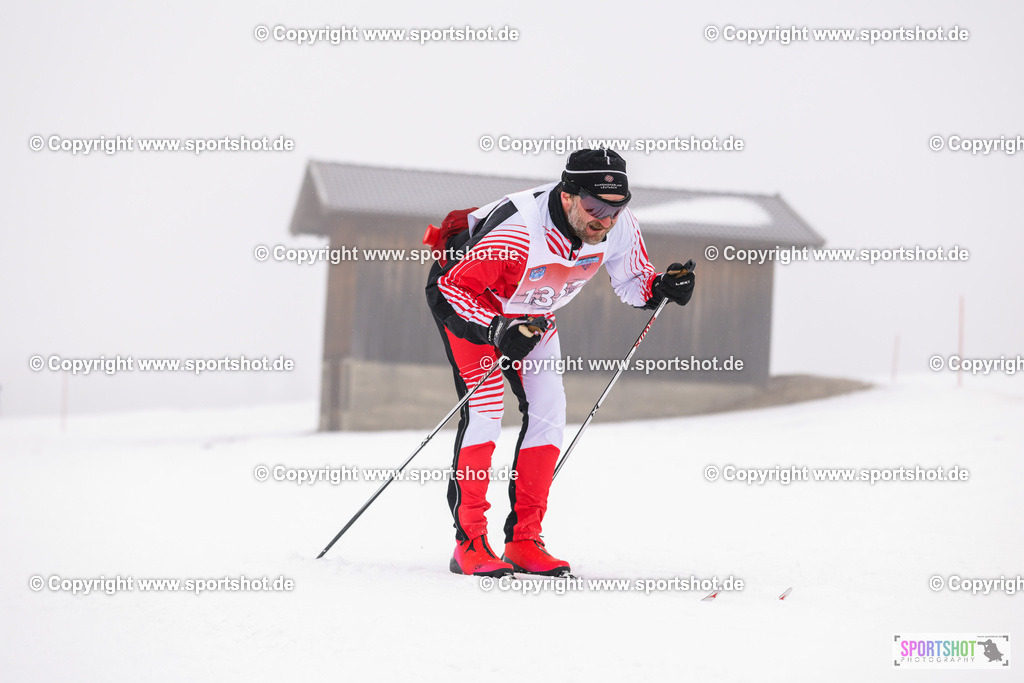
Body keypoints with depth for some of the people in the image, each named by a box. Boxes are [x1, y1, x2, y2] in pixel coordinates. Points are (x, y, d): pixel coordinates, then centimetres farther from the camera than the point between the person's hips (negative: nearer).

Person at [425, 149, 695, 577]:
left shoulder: (619, 228, -23)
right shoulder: (517, 229, -41)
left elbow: (631, 283, -4)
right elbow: (455, 285, -31)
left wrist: (661, 287, -25)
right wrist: (499, 330, -42)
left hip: (532, 313, 6)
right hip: (470, 301, -6)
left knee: (548, 413, -4)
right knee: (485, 411, -18)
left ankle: (524, 541, 3)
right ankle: (469, 542, -12)